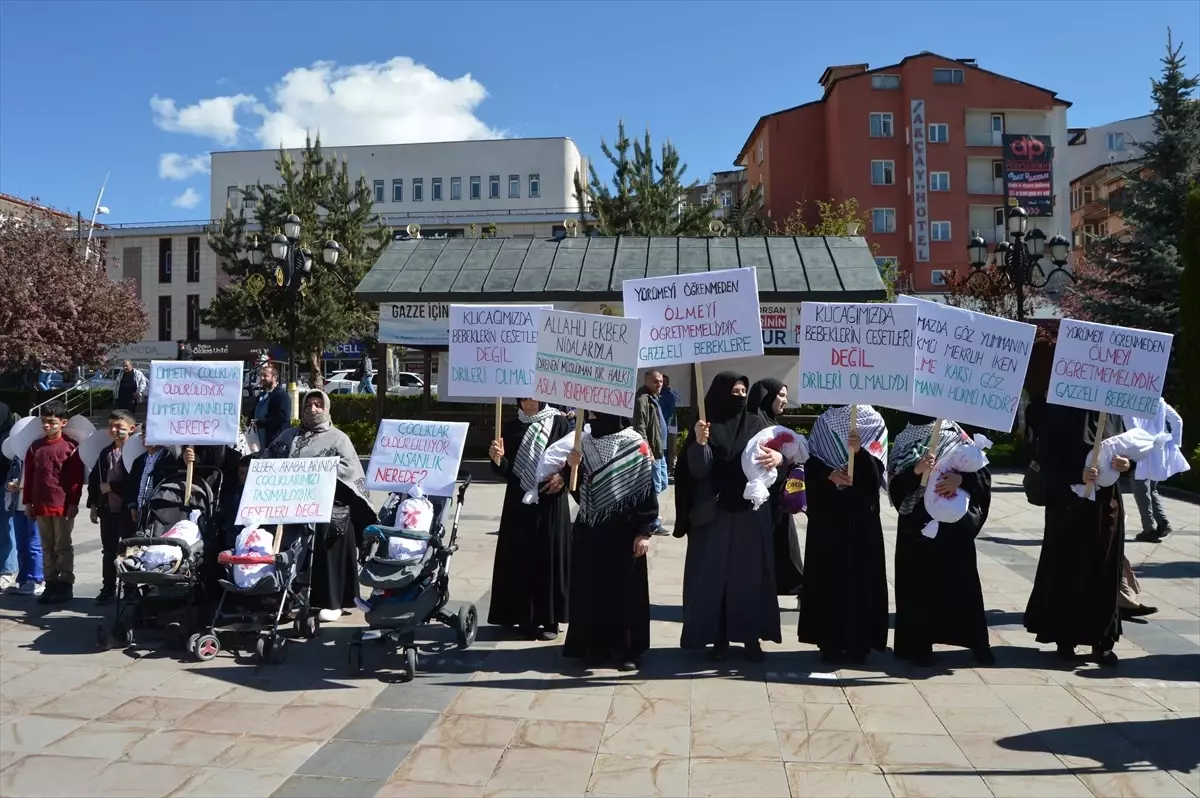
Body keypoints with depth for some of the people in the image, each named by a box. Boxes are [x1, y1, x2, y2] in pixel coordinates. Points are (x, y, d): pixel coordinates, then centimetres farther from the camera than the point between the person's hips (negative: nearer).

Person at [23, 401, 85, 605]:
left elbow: (77, 478, -5)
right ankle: (51, 584, 18)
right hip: (40, 506, 5)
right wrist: (28, 502, 8)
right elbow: (29, 477, 12)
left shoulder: (71, 447, -4)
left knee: (63, 547, 2)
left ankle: (65, 585, 8)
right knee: (47, 548, 11)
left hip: (63, 506, -5)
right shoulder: (35, 447, 8)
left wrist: (73, 503, -9)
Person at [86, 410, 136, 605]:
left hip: (128, 510, -7)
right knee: (108, 551, 13)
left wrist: (112, 486, -15)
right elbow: (94, 479, 15)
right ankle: (108, 589, 22)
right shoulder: (105, 453, 12)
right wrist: (93, 504, 10)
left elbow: (137, 481, -19)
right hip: (107, 510, 7)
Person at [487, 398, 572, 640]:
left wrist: (563, 476, -18)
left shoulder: (559, 423, -1)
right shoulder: (511, 427, 6)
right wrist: (498, 459, -18)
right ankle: (523, 616, 14)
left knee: (549, 557, 1)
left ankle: (549, 618, 10)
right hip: (518, 502, 2)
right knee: (520, 558, 4)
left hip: (550, 502, -2)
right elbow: (506, 470, 3)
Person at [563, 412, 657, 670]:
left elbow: (648, 489, -8)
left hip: (623, 530, -4)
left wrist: (644, 532, -12)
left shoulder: (636, 445, -7)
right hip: (589, 530, 4)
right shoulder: (584, 443, 5)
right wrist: (572, 467, -13)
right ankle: (593, 644, 20)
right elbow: (578, 490, 7)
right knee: (589, 586, 8)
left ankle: (625, 649, 13)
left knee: (624, 588, 3)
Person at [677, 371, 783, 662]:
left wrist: (778, 456, -31)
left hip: (750, 512, 2)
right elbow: (698, 470, -10)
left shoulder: (756, 424, 5)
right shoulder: (705, 426, -1)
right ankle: (719, 636, 11)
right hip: (713, 513, -2)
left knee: (751, 573, 5)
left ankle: (751, 636, 14)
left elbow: (776, 449, -7)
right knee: (713, 574, 1)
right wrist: (700, 443, -29)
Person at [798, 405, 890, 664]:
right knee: (828, 576, 1)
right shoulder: (824, 422, 7)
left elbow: (876, 472, -8)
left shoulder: (876, 424, 3)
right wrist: (830, 474, -17)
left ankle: (858, 644, 8)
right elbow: (810, 467, 2)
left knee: (860, 577, 1)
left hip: (862, 517, -1)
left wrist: (859, 451, -27)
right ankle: (830, 642, 8)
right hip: (827, 515, 1)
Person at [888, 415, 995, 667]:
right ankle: (918, 644, 9)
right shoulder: (902, 440, 4)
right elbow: (894, 485, -5)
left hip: (954, 522, 0)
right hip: (917, 523, 0)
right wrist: (916, 470, -21)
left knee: (962, 580, 5)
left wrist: (960, 479, -18)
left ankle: (978, 643, 16)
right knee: (918, 582, 1)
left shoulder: (954, 433, 4)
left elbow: (982, 472, -1)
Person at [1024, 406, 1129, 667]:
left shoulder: (1114, 413, 6)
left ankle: (1102, 640, 17)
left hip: (1107, 503, 5)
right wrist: (1077, 475, -25)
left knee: (1105, 572, 8)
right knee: (1068, 571, 4)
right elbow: (1046, 457, -11)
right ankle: (1065, 638, 15)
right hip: (1070, 503, -4)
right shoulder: (1060, 411, -8)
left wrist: (1126, 463, -7)